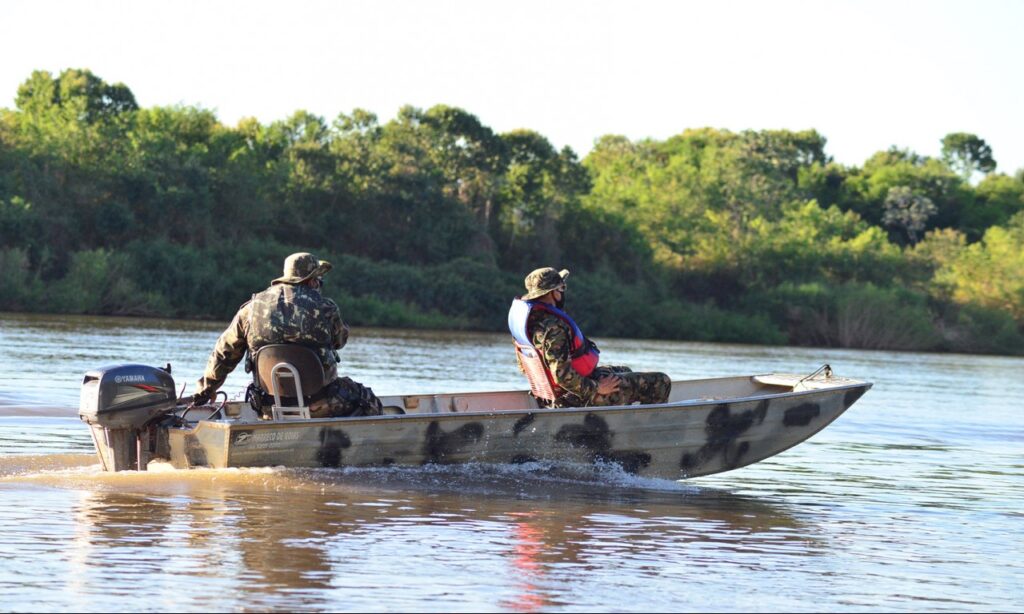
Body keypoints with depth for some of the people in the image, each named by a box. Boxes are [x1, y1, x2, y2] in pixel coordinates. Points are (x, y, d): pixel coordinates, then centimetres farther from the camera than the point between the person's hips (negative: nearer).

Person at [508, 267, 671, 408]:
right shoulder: (553, 327, -29)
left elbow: (523, 366, 12)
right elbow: (562, 374, -32)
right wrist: (596, 388, -20)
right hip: (582, 398, -10)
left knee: (625, 371, 35)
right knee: (661, 383, -6)